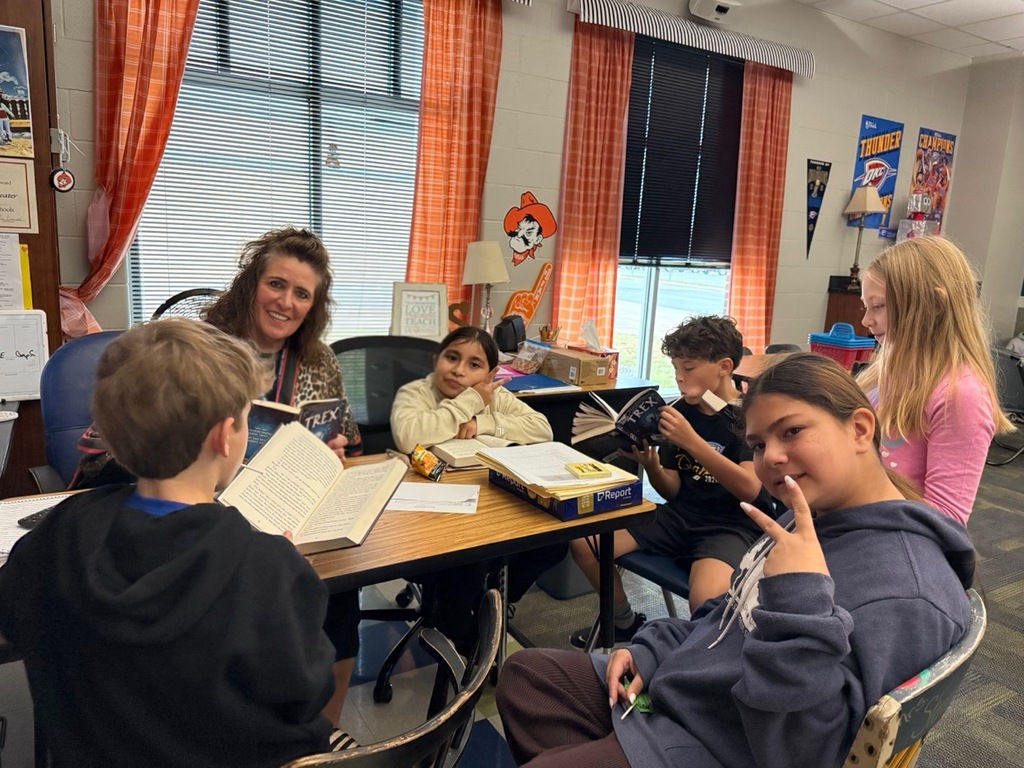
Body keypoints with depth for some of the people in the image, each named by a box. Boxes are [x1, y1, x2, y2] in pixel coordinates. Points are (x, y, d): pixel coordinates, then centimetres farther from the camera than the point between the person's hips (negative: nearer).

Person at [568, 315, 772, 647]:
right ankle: (626, 624, 16)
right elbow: (672, 491, 7)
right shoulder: (680, 410, 4)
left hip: (734, 523, -5)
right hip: (681, 514, 6)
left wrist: (691, 441, -29)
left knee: (706, 600, -37)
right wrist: (650, 464, -15)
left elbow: (750, 488, -22)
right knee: (584, 542, -8)